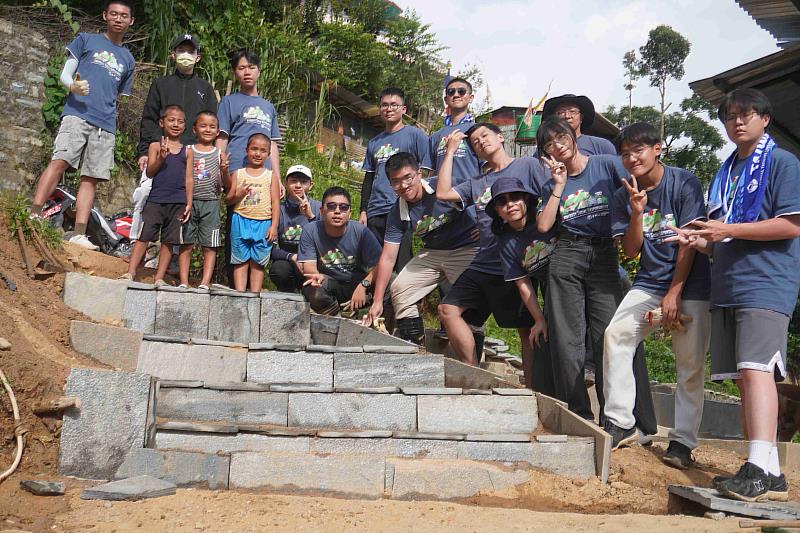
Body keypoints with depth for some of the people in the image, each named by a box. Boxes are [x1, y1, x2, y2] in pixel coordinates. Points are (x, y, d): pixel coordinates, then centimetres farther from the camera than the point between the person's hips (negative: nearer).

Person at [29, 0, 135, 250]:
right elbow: (64, 74, 7)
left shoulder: (128, 59, 23)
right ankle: (33, 216, -26)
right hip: (78, 114, -3)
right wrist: (73, 85, -15)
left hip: (106, 126, 3)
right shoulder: (86, 40, 14)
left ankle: (79, 235, -4)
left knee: (91, 178, -2)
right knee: (60, 161, -21)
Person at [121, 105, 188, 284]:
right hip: (155, 200, -2)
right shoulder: (156, 146, 5)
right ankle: (130, 273, 0)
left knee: (169, 241, 5)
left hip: (178, 202, 2)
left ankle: (159, 278, 12)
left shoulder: (186, 151, 11)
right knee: (144, 236, -4)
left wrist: (189, 203, 4)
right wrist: (161, 157, -18)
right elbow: (149, 172, -2)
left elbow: (188, 179, 11)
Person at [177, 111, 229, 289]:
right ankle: (184, 281, 7)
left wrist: (224, 171, -17)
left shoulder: (219, 154, 5)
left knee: (209, 245, 0)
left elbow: (227, 184, 3)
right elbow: (188, 179, -1)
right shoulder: (189, 151, 4)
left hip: (211, 203, 0)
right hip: (190, 202, 0)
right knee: (186, 243, 3)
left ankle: (205, 282, 2)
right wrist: (188, 203, -11)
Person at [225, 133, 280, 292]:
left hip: (263, 223, 0)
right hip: (241, 221, 1)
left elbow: (276, 203, 4)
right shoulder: (237, 174, 9)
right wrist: (238, 195, -12)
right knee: (241, 261, 2)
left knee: (257, 262, 4)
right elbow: (228, 200, 10)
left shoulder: (271, 176, 7)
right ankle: (240, 294, 3)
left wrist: (274, 226, -5)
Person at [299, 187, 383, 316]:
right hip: (328, 283, 0)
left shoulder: (361, 232, -13)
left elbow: (378, 266, -15)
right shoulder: (310, 231, -9)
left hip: (357, 283, 0)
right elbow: (308, 266, -14)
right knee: (312, 289, -33)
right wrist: (316, 275, -39)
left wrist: (364, 284, -34)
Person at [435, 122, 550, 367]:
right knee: (448, 310, -3)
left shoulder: (528, 166, 3)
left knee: (527, 329, -1)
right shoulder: (477, 183, 18)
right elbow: (442, 193, 5)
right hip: (483, 264, 6)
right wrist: (450, 151, 11)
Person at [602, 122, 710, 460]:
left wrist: (674, 293, -13)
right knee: (616, 334, -16)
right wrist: (637, 212, -15)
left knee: (691, 362, -6)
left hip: (690, 284, -3)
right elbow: (631, 251, 1)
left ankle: (683, 441, 3)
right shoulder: (623, 197, 4)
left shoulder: (684, 183, -8)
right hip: (648, 282, 3)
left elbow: (689, 241, -10)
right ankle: (621, 423, -9)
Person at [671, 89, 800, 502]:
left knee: (756, 368, -20)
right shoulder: (724, 174, 24)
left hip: (765, 285, -7)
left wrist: (729, 229, -14)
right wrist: (699, 240, 6)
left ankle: (759, 469, -25)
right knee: (743, 377, 4)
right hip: (726, 288, 8)